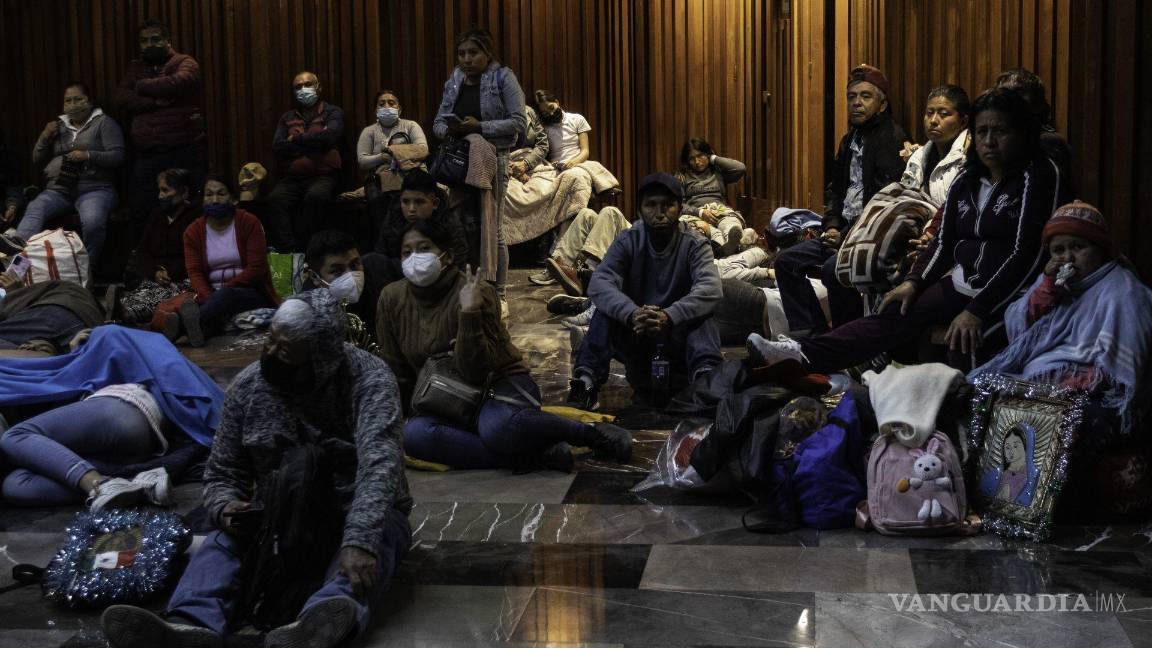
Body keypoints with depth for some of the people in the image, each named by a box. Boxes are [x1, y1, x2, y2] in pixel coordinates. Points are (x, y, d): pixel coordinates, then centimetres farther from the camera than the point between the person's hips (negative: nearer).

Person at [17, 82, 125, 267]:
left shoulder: (104, 123, 8)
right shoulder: (58, 125, 23)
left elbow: (118, 156, -3)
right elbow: (37, 160, 22)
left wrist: (88, 156, -16)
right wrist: (45, 137, 5)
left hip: (94, 189, -4)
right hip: (58, 190, 4)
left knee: (92, 222, -38)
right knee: (34, 209, -31)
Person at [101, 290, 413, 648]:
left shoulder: (369, 378, -18)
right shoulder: (247, 386, -5)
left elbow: (378, 462, -34)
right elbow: (222, 474, 3)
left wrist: (359, 541, -50)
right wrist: (226, 508, -22)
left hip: (361, 514, -3)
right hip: (283, 517, 4)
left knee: (371, 539, -36)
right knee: (223, 541, -25)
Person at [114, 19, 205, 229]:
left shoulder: (184, 63, 6)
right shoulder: (136, 68, 19)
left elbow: (178, 83, -17)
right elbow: (122, 100, 4)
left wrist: (141, 87, -1)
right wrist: (154, 102, -12)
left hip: (183, 151, -4)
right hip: (146, 154, 4)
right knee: (139, 211, -3)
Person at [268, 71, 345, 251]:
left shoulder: (333, 113, 12)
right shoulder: (287, 118, 21)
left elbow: (330, 136, -10)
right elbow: (277, 147, 4)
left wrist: (296, 139, 1)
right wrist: (314, 142, -2)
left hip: (322, 176, -3)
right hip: (291, 178, 3)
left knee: (315, 196, -36)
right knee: (275, 198, -29)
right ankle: (286, 249, -33)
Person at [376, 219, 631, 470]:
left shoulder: (474, 292, -15)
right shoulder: (392, 298, -2)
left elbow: (474, 372, -23)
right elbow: (397, 374, 8)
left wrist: (469, 314, -32)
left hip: (500, 384, -4)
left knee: (498, 426, -42)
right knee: (414, 435, -33)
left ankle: (594, 433, -16)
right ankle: (534, 455, -28)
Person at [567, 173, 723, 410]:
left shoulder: (695, 244, -9)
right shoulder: (628, 240, -5)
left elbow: (709, 289, -28)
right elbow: (599, 283, -22)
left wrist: (668, 316, -47)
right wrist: (632, 314, -44)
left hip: (678, 334, -1)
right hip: (633, 334, 1)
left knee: (701, 315, -31)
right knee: (606, 310, -27)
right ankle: (586, 380, -35)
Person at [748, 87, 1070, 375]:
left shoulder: (1040, 175, -8)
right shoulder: (967, 180, 14)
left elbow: (1028, 253, -16)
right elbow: (944, 241, 14)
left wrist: (977, 310, -21)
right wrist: (914, 281, -5)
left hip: (1010, 291, -4)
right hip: (964, 282, 4)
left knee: (965, 345, -33)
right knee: (894, 314, -14)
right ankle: (802, 354, -25)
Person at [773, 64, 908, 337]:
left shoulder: (892, 138, -10)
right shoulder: (849, 140, 18)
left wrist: (847, 234, -16)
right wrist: (832, 227, 4)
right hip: (844, 230, 9)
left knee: (833, 268, -32)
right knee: (787, 261, -1)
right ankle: (810, 334, -4)